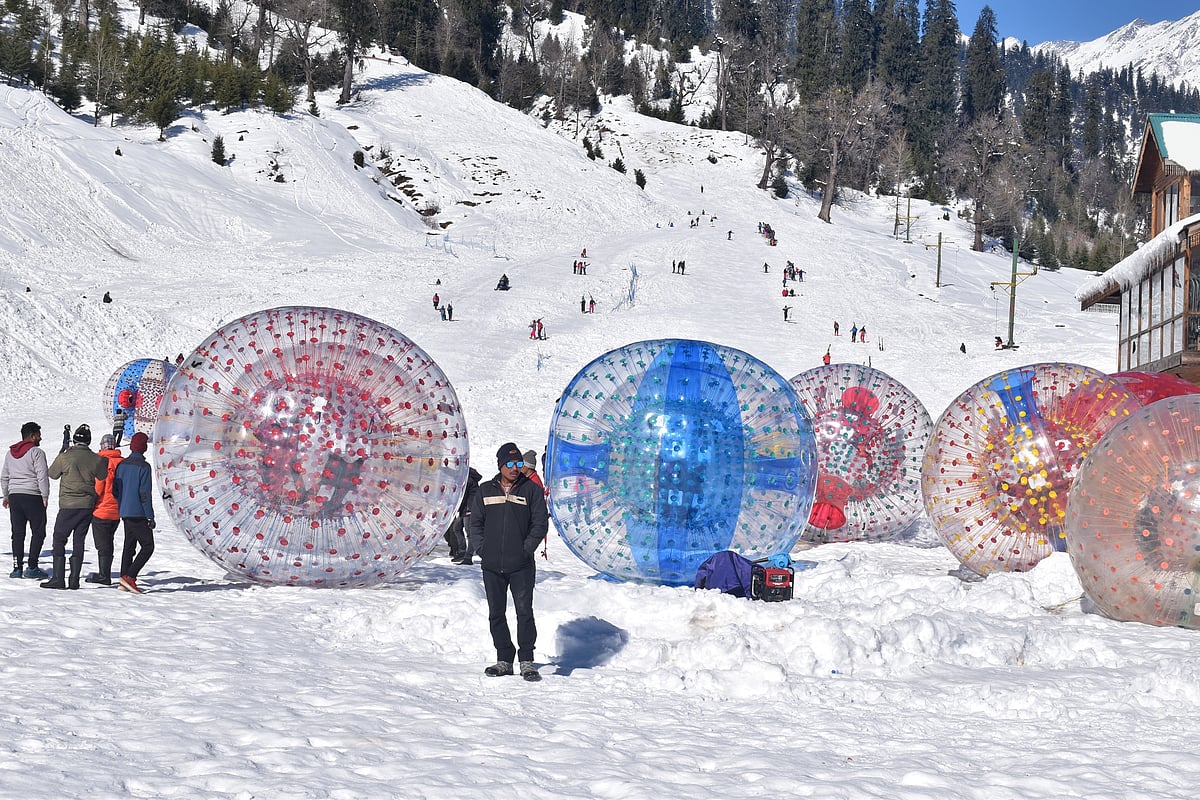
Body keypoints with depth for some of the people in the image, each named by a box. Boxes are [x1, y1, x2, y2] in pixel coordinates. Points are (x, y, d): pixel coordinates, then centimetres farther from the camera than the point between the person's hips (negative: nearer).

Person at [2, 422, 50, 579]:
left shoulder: (10, 453, 14)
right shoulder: (36, 452, -8)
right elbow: (43, 476, -14)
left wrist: (6, 496, 27)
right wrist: (45, 497, -8)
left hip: (14, 496, 6)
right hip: (33, 496, -6)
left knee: (18, 533, 9)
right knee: (38, 532, 1)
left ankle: (17, 567, 5)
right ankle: (32, 567, -5)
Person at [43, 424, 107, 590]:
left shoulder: (64, 457, -9)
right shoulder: (96, 460, -2)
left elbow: (52, 474, 7)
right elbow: (103, 478, 11)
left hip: (68, 506, -3)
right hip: (88, 506, 3)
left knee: (59, 540, 4)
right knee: (79, 542, 9)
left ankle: (58, 578, -3)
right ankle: (74, 579, 6)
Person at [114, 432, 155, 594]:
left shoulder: (122, 465, 10)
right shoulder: (143, 466, -12)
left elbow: (115, 489, 13)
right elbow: (145, 493, -15)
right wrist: (150, 516, -11)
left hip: (125, 513, 8)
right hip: (139, 514, -8)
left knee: (129, 546, 13)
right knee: (147, 546, -4)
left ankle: (124, 580, 10)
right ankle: (129, 577, -14)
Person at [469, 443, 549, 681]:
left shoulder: (531, 490, 3)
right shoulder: (485, 490, 10)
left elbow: (540, 523, 1)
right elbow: (475, 522, 13)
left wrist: (527, 548, -8)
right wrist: (481, 548, 0)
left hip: (521, 566, -3)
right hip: (492, 565, 3)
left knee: (524, 612, -6)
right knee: (496, 614, 8)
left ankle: (527, 660, 2)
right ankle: (504, 659, 17)